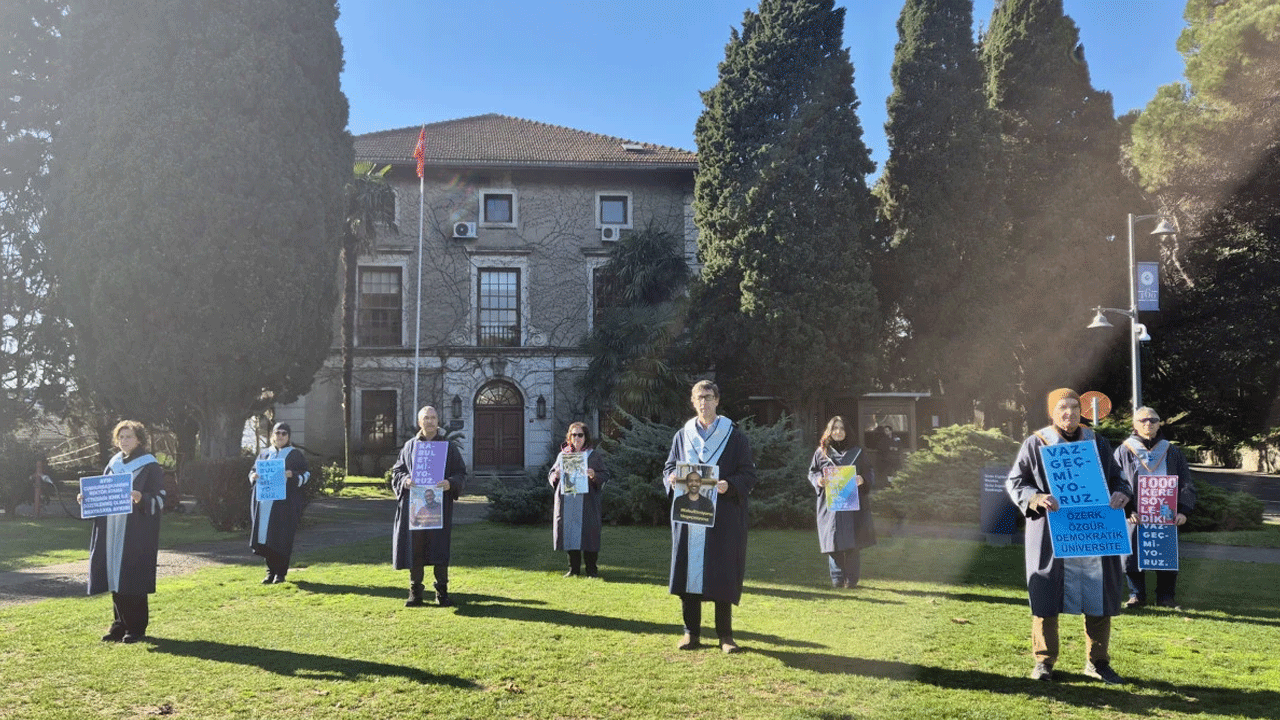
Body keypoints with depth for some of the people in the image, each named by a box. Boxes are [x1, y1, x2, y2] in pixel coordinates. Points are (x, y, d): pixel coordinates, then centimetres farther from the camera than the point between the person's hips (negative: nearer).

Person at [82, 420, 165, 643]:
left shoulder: (150, 467, -6)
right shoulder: (113, 465, 13)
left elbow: (159, 500, -10)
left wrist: (141, 498, -29)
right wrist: (88, 498, 0)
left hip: (137, 533, -6)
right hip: (112, 532, 6)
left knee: (133, 580, -4)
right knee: (115, 578, 7)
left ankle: (137, 627, 5)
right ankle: (120, 624, 19)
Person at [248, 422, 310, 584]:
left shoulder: (295, 455, 6)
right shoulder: (264, 454, 17)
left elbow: (306, 474, 2)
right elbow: (253, 471, 20)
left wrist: (292, 475, -18)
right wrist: (254, 476, -4)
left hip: (285, 502, -4)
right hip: (264, 502, 4)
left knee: (282, 538, -5)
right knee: (265, 537, 1)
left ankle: (281, 573, 3)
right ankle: (271, 571, 12)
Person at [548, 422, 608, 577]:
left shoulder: (594, 456, 6)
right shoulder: (562, 455, 14)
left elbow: (604, 477, 1)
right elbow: (551, 475, 15)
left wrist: (594, 475, -20)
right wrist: (555, 475, -8)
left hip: (587, 502, -3)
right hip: (567, 502, 3)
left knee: (588, 534, -4)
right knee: (570, 534, 3)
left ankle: (592, 569, 4)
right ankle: (574, 569, 13)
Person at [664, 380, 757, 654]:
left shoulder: (734, 436, 2)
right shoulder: (682, 435, 11)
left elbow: (749, 474, 0)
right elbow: (668, 468, 15)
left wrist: (730, 485, -19)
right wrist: (672, 478, -8)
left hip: (723, 517, -2)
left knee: (723, 574, -1)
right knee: (688, 570, 2)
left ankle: (725, 634, 9)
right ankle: (691, 631, 12)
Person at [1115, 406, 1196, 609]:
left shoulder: (1172, 453, 11)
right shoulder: (1124, 452, 5)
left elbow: (1186, 484, 9)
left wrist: (1182, 510, -5)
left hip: (1166, 516, 1)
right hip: (1134, 516, -1)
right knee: (1132, 554, 0)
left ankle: (1165, 596, 15)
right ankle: (1136, 595, 12)